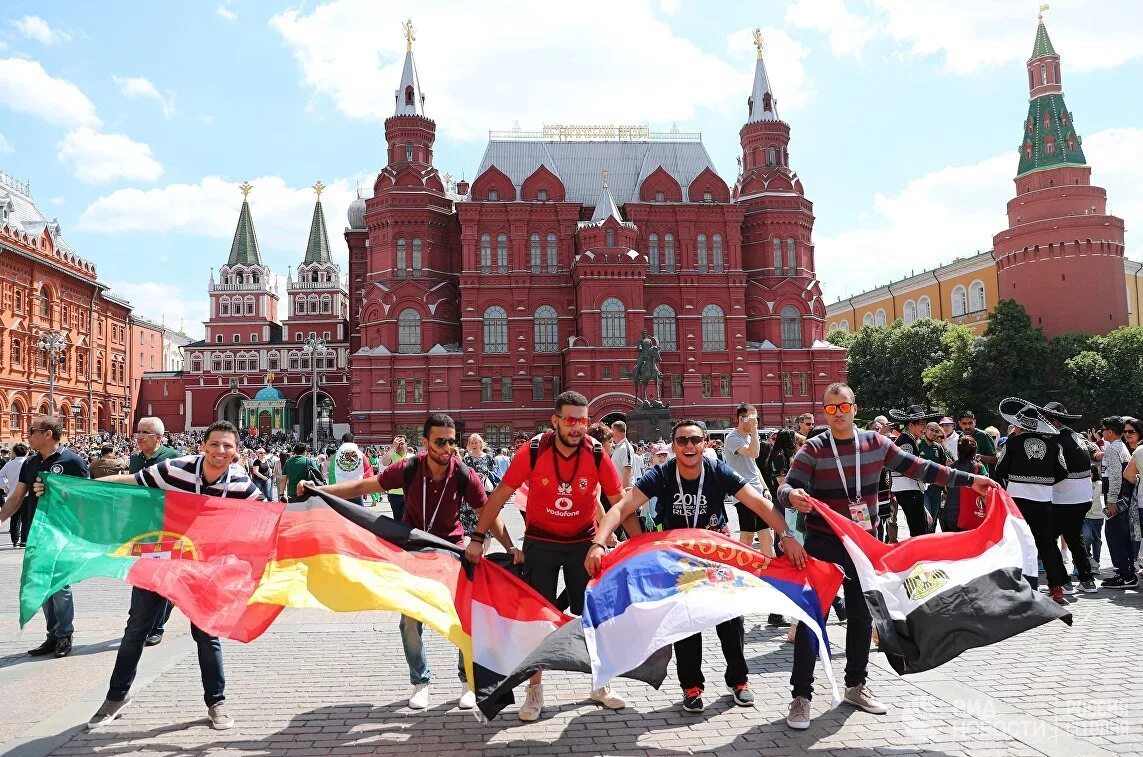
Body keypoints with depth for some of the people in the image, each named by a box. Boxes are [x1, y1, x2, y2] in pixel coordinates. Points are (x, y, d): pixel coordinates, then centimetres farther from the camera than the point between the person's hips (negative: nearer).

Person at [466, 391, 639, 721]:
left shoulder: (597, 455, -15)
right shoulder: (532, 452, -18)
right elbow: (500, 495, -10)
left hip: (583, 542, 1)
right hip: (540, 542, -1)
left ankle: (600, 684, 27)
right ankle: (535, 690, 18)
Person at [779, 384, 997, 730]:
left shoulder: (875, 443, 1)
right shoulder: (813, 449, -10)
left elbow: (917, 468, 5)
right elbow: (785, 488, -17)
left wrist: (969, 481, 3)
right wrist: (792, 496, -42)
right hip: (823, 545, -4)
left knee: (862, 615, 15)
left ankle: (856, 685, 32)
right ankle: (801, 695, 3)